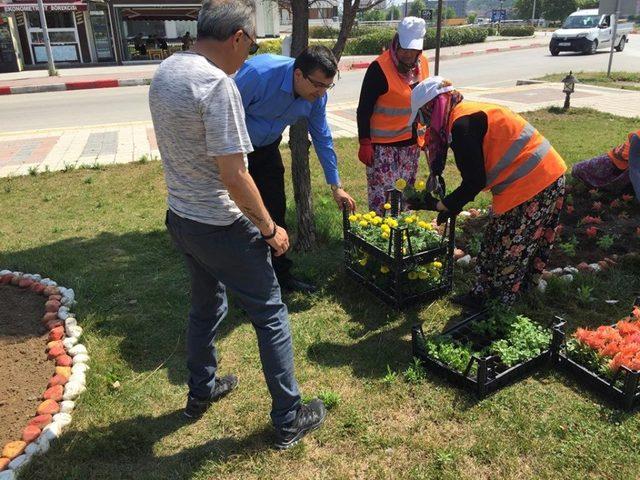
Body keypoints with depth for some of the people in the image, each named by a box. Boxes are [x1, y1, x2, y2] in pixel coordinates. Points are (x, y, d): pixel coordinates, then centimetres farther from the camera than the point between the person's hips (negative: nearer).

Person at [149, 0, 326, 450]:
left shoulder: (163, 73, 4)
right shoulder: (217, 84, -23)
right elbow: (234, 178, -25)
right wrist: (270, 229, -12)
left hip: (180, 218, 9)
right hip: (221, 228, -8)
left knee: (205, 307, 26)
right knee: (270, 317, 7)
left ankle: (201, 392, 46)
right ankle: (289, 421, 21)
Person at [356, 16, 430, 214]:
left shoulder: (422, 63, 5)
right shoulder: (380, 68, -15)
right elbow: (364, 109, -14)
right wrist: (364, 144, -17)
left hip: (410, 142, 7)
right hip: (383, 144, -7)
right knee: (382, 195, -7)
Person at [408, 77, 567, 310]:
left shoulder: (462, 124, -18)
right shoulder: (469, 114, 13)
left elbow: (475, 182, -18)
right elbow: (475, 174, 17)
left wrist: (442, 205, -7)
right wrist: (453, 205, 13)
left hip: (531, 184, -10)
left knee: (508, 249, 4)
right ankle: (482, 295, 31)